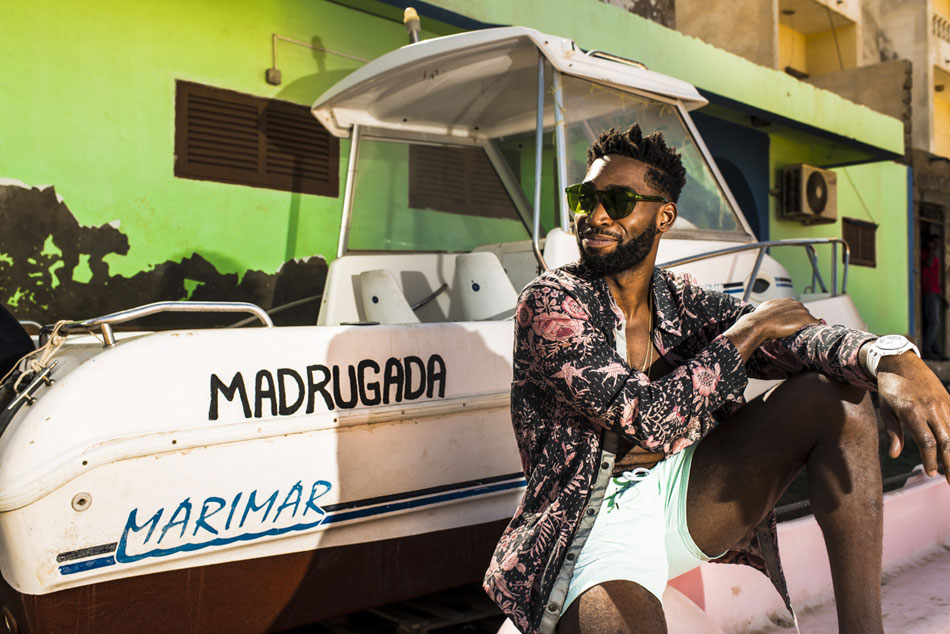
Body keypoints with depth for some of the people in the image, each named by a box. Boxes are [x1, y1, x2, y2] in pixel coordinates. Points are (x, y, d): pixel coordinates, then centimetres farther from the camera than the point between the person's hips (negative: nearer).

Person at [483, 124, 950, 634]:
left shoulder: (680, 301, 9)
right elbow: (650, 423, -20)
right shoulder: (548, 302, -10)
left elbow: (795, 336, -5)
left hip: (684, 495, 7)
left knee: (836, 393, -9)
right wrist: (748, 329, -11)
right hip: (598, 516, -7)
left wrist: (889, 356, -27)